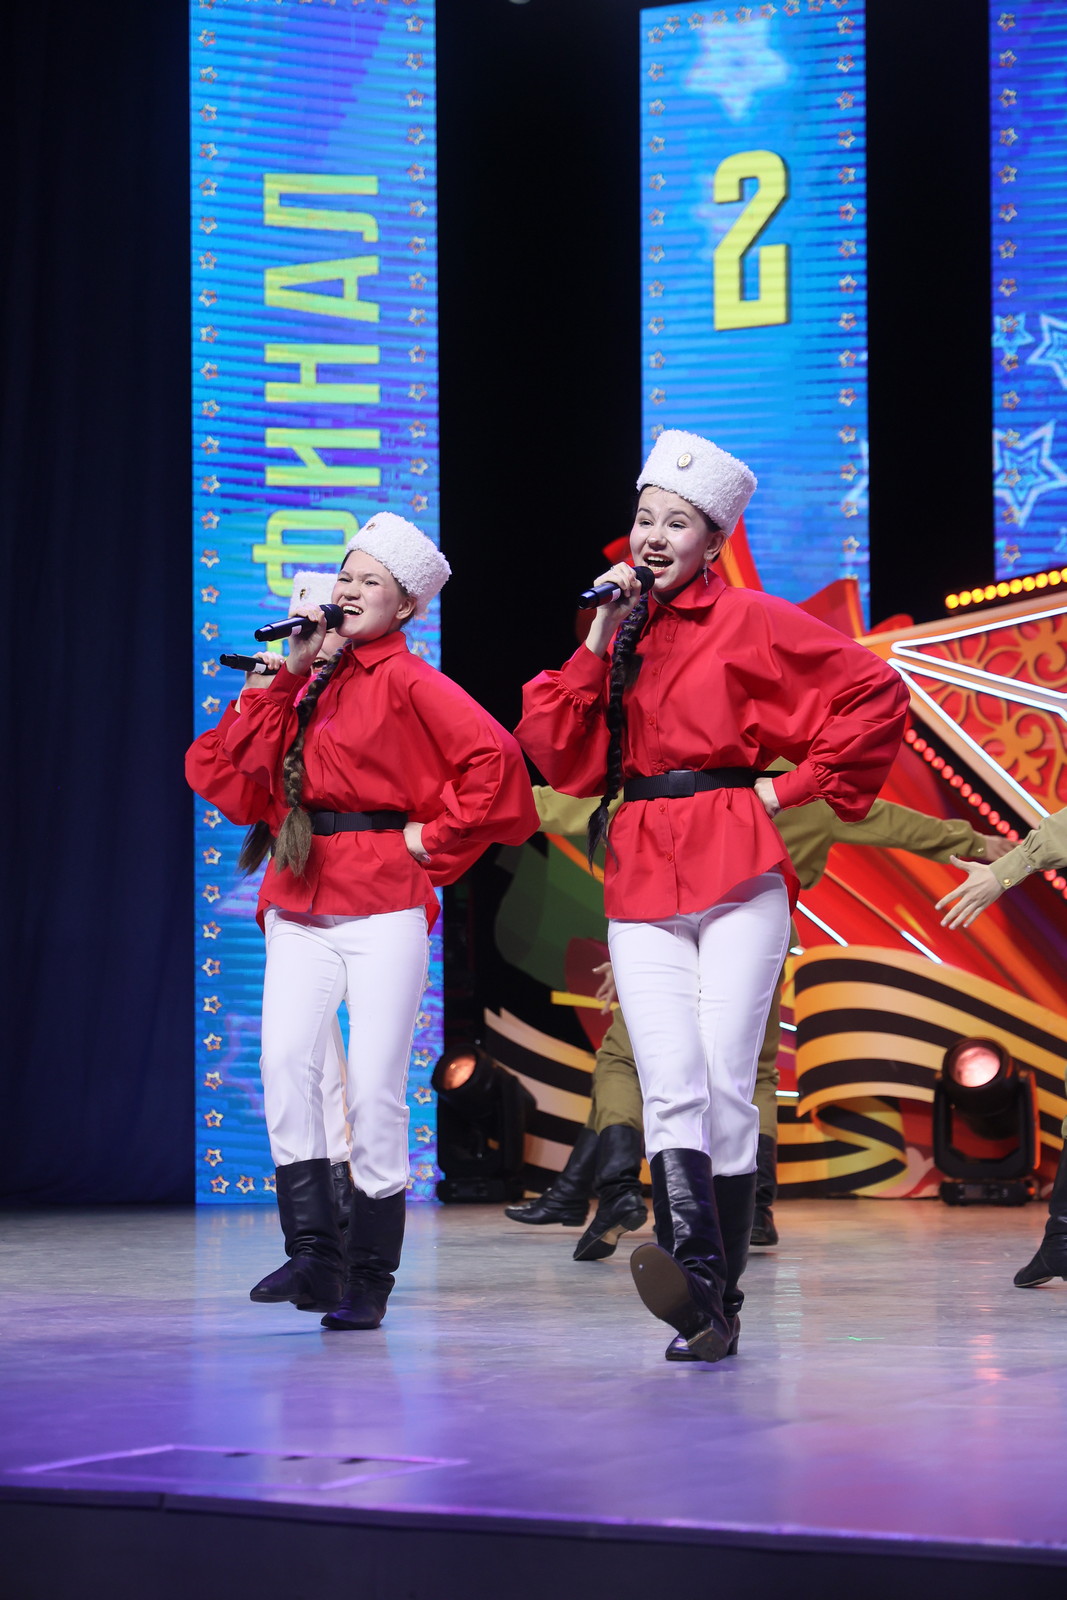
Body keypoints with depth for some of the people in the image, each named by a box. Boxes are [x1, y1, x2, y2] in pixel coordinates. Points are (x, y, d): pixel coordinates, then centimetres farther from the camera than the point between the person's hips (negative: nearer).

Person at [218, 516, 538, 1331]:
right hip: (300, 899, 5)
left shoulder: (409, 681, -3)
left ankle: (368, 1279, 5)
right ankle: (312, 1255, -12)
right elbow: (252, 758, 6)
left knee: (375, 1088, -5)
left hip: (382, 902, -5)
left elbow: (494, 756, -14)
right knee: (286, 1061, -14)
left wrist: (436, 840, -10)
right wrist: (290, 670, 2)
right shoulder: (313, 676, 17)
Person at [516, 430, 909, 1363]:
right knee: (670, 1090, -12)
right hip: (641, 883, 4)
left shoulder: (750, 623, 2)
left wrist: (793, 788, -3)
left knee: (725, 1085, -8)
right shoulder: (621, 635, 18)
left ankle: (719, 1302, -4)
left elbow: (875, 696, -3)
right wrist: (598, 642, 2)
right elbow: (560, 757, 8)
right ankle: (691, 1267, -26)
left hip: (736, 873, -4)